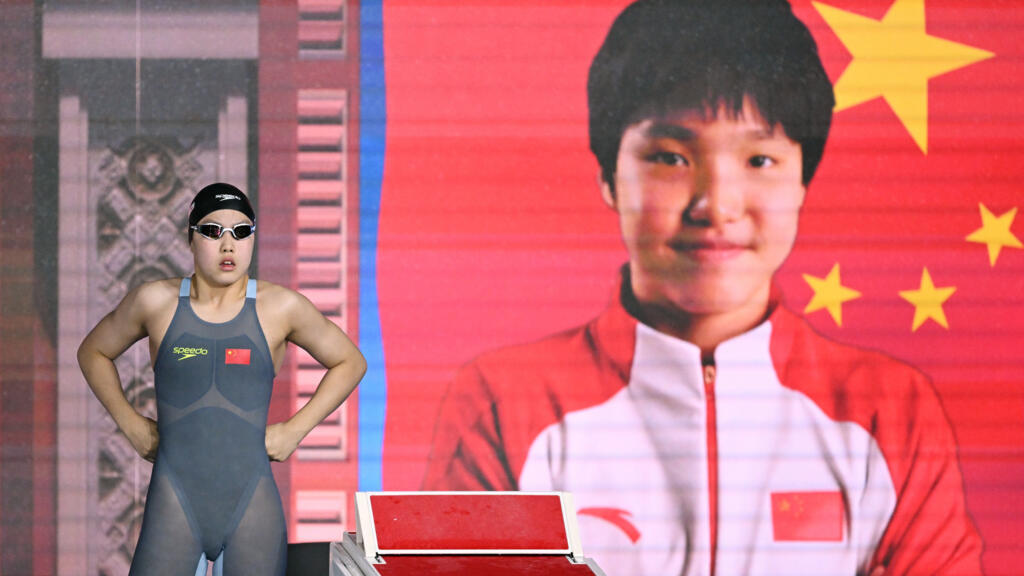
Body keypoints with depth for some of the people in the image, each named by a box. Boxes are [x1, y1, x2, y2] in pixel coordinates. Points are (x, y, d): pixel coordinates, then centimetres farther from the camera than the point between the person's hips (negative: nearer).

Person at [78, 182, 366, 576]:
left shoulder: (280, 307, 3)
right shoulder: (155, 302, 4)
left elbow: (350, 362, 17)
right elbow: (93, 352, 22)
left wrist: (295, 430, 8)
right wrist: (130, 424, 11)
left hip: (252, 508, 0)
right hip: (175, 508, 0)